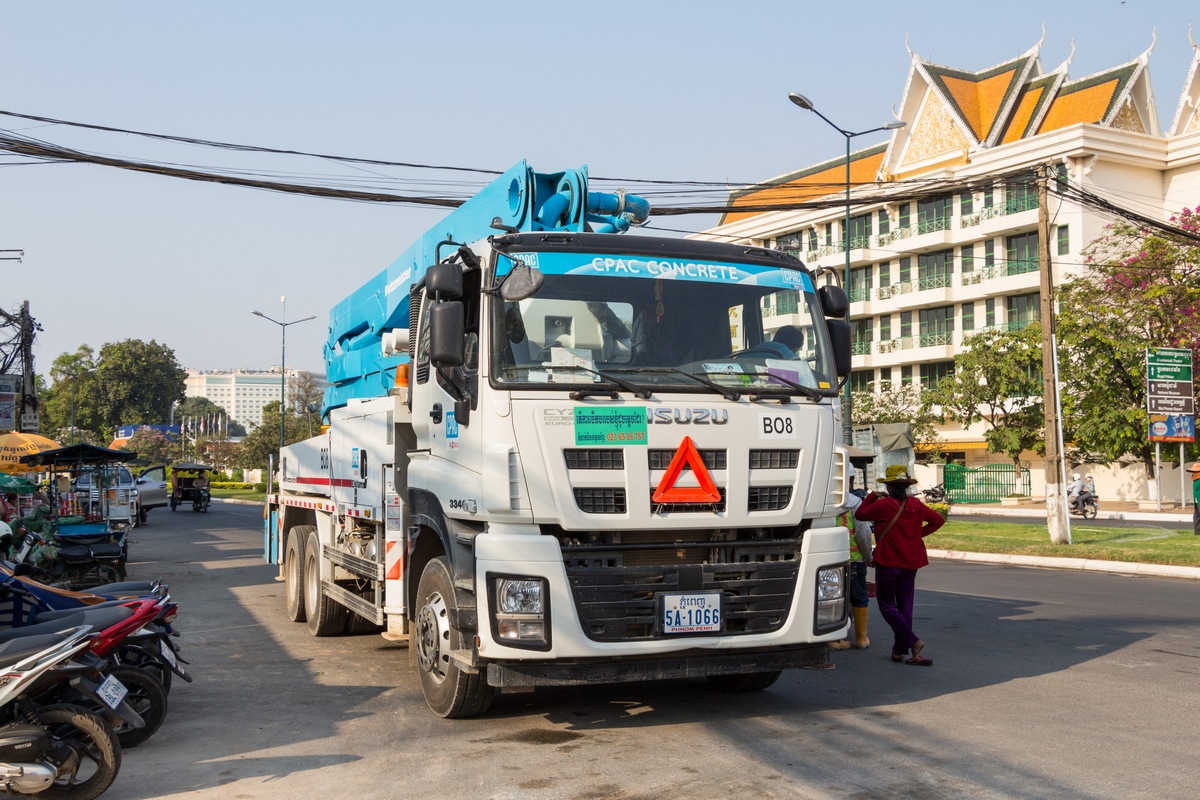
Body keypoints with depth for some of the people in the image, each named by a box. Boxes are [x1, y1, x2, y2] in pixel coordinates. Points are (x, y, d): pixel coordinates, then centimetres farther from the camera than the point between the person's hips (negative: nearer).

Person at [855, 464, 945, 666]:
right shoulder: (916, 505, 1)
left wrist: (873, 496, 9)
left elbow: (860, 514, -2)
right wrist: (919, 534, 11)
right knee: (905, 605, 11)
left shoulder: (882, 505, -14)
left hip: (887, 562, -5)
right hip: (911, 563, 5)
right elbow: (938, 520, 10)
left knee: (887, 605, 5)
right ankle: (900, 650, 13)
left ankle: (913, 641, -9)